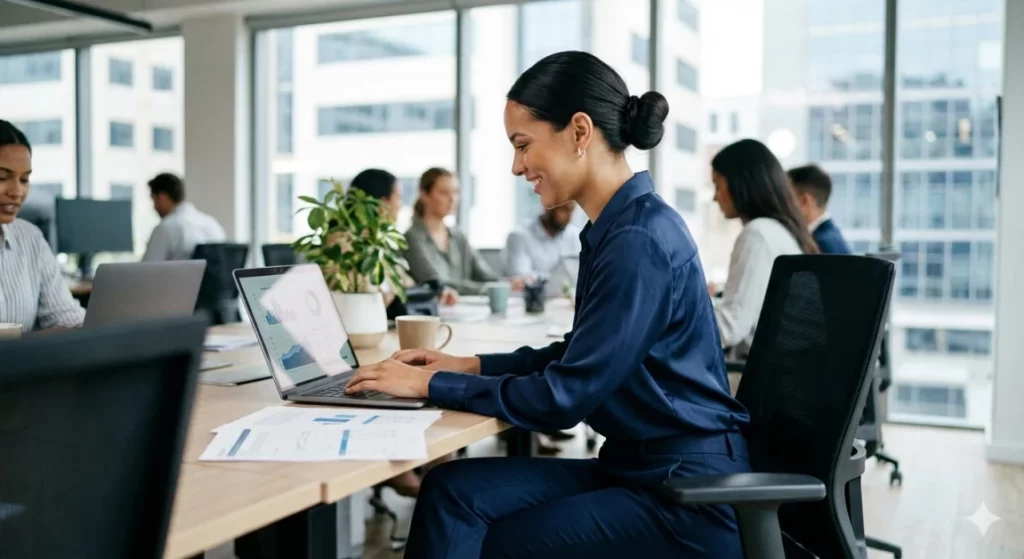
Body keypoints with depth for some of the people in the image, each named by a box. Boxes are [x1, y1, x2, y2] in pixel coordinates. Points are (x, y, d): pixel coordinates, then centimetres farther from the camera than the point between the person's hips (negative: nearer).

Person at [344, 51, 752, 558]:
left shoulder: (640, 240, -21)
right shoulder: (616, 229, 9)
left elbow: (564, 396, -20)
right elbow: (577, 357, 19)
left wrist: (432, 384, -10)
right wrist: (471, 365, 10)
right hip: (640, 468, 8)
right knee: (454, 489, -8)